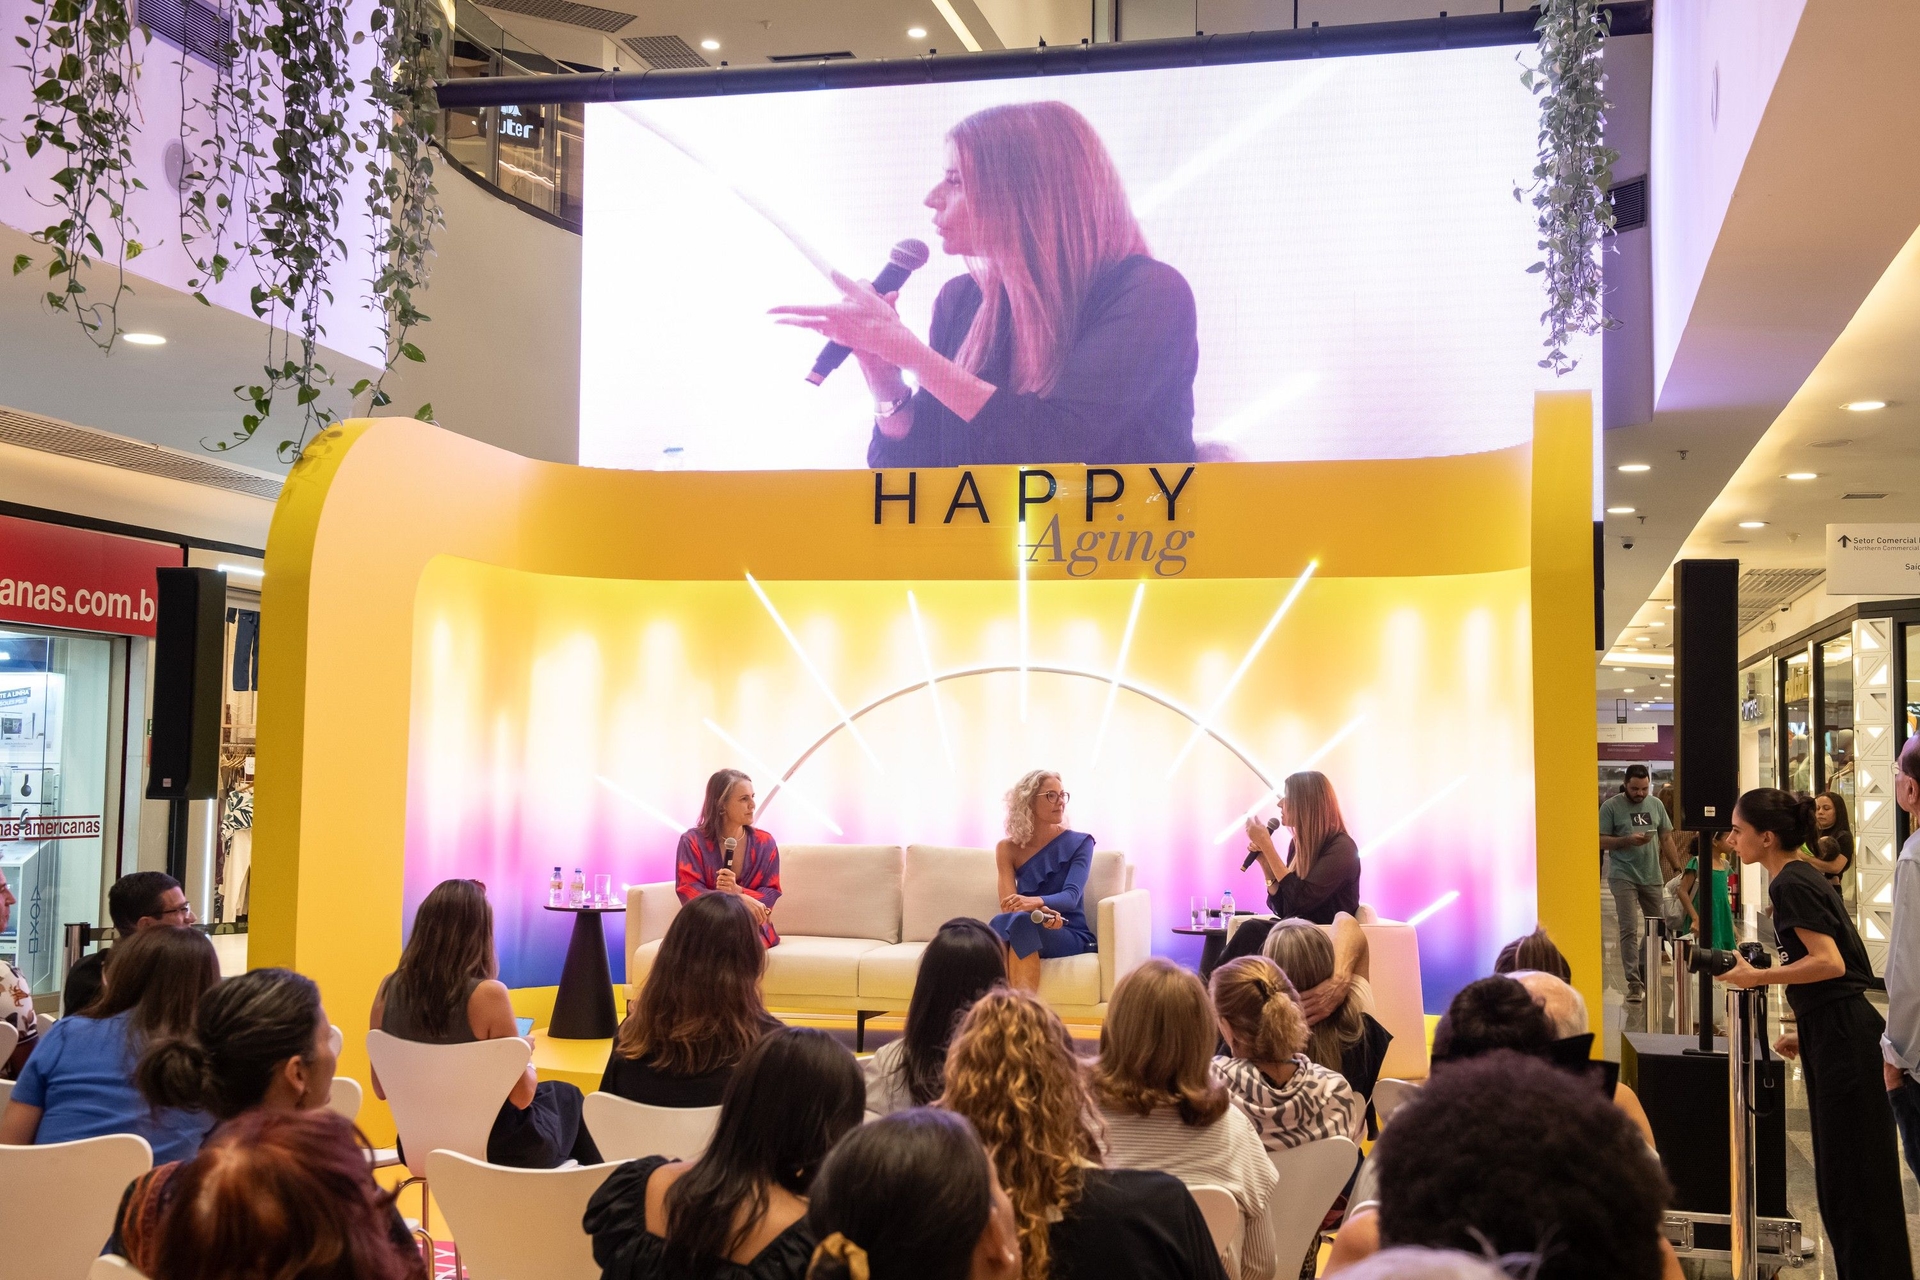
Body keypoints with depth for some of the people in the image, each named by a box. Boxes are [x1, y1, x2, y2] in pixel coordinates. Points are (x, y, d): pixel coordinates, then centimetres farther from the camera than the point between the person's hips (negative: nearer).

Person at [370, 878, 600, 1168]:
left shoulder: (389, 989, -8)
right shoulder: (487, 994, -24)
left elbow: (381, 1090, 3)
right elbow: (521, 1096, -17)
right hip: (492, 1150, -5)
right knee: (566, 1096, 27)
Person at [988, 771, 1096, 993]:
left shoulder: (1080, 842, 0)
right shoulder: (1007, 848, 6)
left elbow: (1072, 896, -15)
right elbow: (1009, 904, -8)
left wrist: (1036, 902, -37)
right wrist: (1042, 914, -31)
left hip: (1071, 935, -2)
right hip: (1025, 932, 2)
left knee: (1021, 922, -34)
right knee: (1000, 924, -33)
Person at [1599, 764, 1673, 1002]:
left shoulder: (1655, 805, 9)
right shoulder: (1611, 807, -3)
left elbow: (1665, 838, 14)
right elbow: (1601, 841, -5)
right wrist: (1628, 840, -20)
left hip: (1652, 876, 4)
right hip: (1623, 877, -4)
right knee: (1629, 930, -7)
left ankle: (1645, 971, 30)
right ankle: (1634, 982, -6)